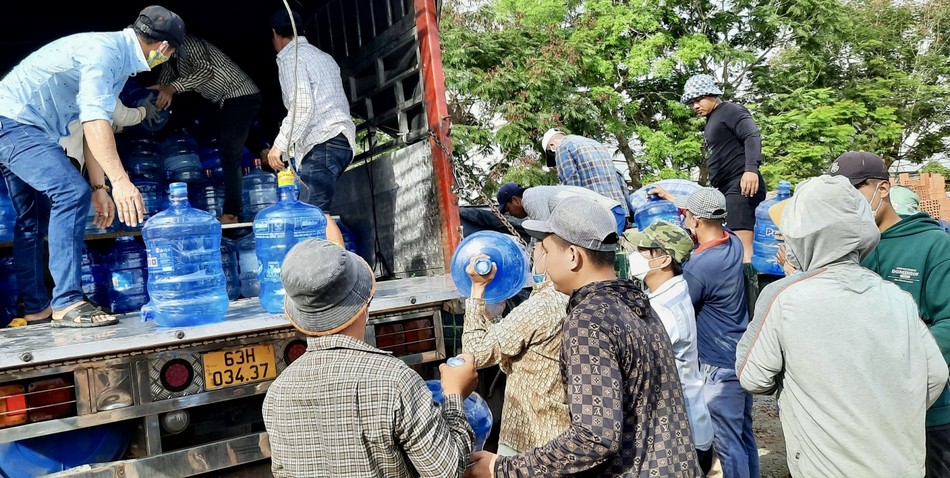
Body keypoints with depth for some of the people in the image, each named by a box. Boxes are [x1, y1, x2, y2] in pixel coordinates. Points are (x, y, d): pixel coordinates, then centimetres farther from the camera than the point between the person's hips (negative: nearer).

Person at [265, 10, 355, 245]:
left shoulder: (290, 57, 1)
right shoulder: (322, 56, 28)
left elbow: (302, 105, -14)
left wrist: (279, 145, -12)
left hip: (322, 141, -9)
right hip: (341, 139, 9)